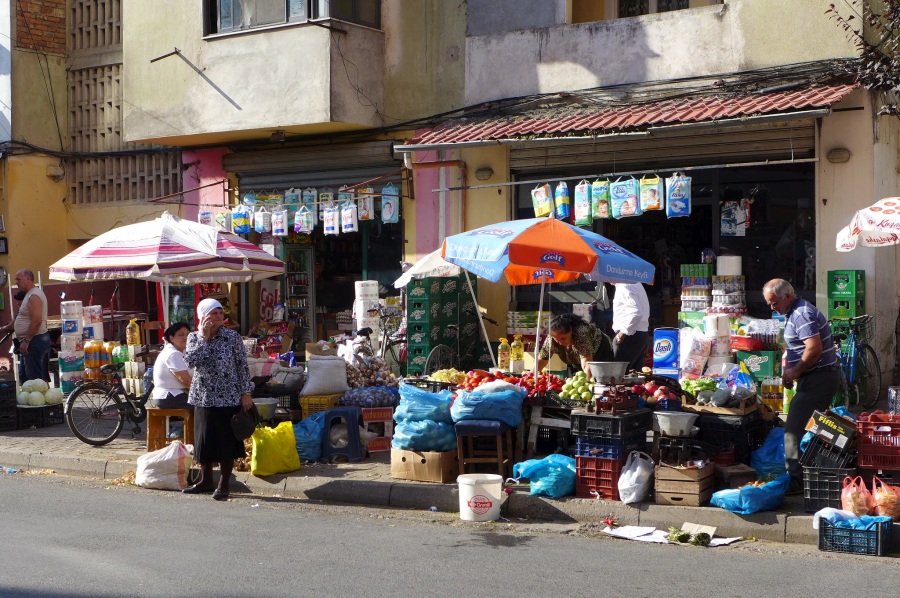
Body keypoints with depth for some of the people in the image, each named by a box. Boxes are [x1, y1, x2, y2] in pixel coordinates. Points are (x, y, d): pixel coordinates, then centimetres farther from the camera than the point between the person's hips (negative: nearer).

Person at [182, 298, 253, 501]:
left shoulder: (232, 337, -6)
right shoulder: (194, 337, 1)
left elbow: (242, 366, -3)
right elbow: (191, 360, -15)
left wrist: (246, 393, -7)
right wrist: (204, 337, -17)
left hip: (228, 398, -3)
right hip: (203, 397, 3)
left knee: (226, 442, 1)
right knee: (204, 439, 11)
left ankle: (223, 484, 11)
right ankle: (206, 480, 27)